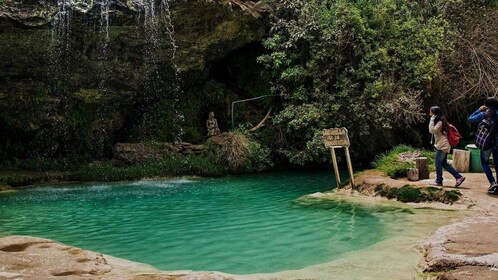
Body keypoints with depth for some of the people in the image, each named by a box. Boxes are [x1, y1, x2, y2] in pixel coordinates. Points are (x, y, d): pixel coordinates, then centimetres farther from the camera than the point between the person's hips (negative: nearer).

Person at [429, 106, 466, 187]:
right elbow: (432, 131, 17)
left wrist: (432, 119, -19)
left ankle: (438, 181, 8)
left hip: (442, 145, -10)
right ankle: (459, 177, 11)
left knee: (438, 162, -2)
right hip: (441, 145, 10)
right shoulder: (439, 120, 14)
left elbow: (432, 130, -22)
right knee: (443, 163, 11)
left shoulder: (440, 121, -15)